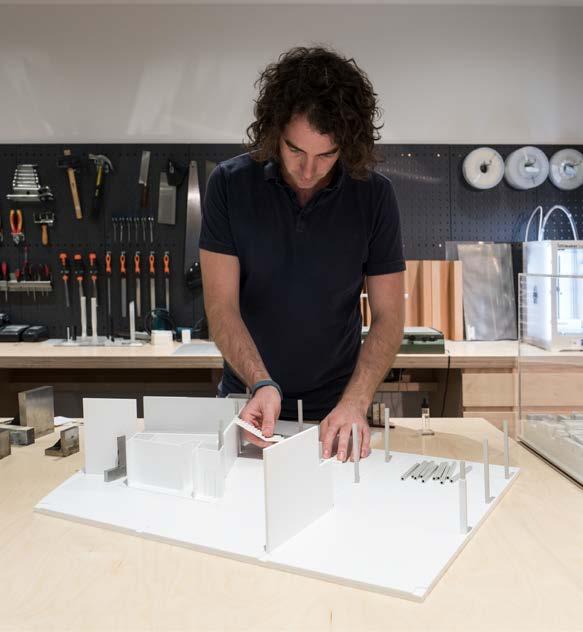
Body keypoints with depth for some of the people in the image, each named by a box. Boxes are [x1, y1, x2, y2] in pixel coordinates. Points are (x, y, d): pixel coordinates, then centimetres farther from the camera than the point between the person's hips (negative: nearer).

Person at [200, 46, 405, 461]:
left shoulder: (374, 195, -7)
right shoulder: (230, 184, -8)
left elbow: (388, 316, -5)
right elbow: (221, 306, -9)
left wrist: (355, 403, -18)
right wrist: (261, 385, -23)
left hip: (334, 412, 0)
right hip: (250, 402, 0)